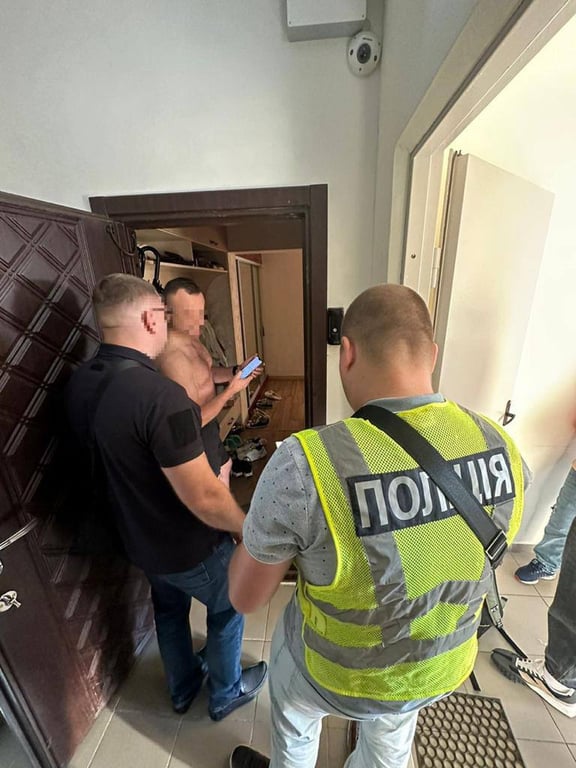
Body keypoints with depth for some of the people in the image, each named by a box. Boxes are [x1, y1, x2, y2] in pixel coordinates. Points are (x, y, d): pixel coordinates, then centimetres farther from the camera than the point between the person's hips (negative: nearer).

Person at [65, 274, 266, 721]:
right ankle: (226, 693, 52)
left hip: (138, 538, 7)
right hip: (191, 548, -6)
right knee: (228, 610, 24)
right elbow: (204, 499, -32)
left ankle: (182, 687, 60)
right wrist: (248, 528, -13)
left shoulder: (80, 384, -9)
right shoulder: (159, 394, -36)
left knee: (169, 610, 33)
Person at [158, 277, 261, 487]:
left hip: (207, 425, 10)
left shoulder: (190, 338, -4)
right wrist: (230, 390, -24)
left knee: (224, 465, 30)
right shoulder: (173, 357, -34)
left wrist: (235, 371, -4)